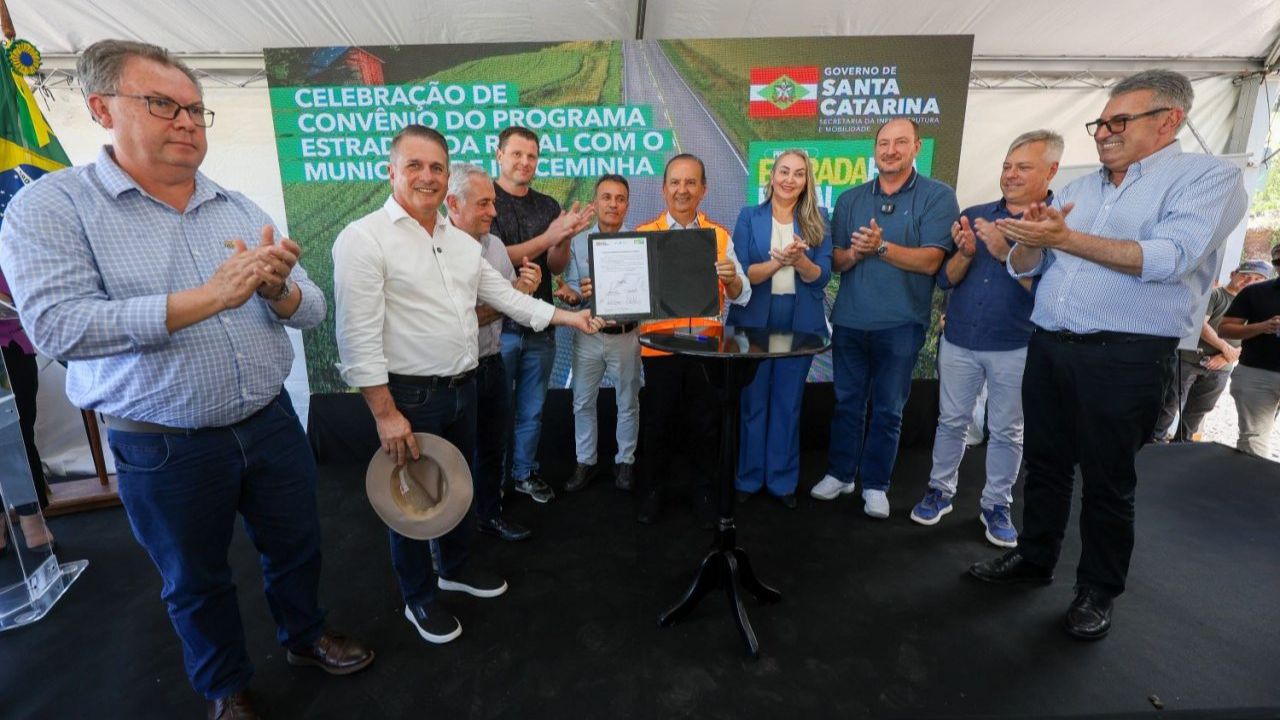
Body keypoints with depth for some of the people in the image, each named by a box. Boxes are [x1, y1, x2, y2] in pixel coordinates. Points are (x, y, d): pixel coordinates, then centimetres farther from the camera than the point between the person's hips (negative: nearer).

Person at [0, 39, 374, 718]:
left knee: (296, 546, 20)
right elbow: (57, 326, -22)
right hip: (163, 450, -3)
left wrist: (278, 288, -22)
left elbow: (311, 309, 0)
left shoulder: (241, 209, 2)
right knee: (196, 582, 19)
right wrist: (209, 296, -28)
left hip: (271, 424, 3)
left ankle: (305, 636, 48)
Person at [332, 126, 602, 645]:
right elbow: (358, 337, -18)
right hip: (409, 395, -7)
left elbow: (505, 296, 14)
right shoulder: (364, 239, -14)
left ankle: (454, 568, 46)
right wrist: (386, 412, -20)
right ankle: (419, 597, 33)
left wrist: (567, 317, 8)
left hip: (463, 387, 7)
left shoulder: (462, 242, 8)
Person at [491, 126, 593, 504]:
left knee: (532, 409, 15)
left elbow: (557, 267, 4)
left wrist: (565, 239, -18)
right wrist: (549, 236, -22)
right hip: (498, 326, -4)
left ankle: (525, 472, 31)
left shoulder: (549, 206, 8)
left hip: (540, 327, 4)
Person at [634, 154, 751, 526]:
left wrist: (732, 278, -21)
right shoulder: (643, 234, 0)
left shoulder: (720, 235, 4)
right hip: (660, 345, -1)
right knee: (658, 422, 9)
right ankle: (652, 489, 29)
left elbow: (742, 296, 1)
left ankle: (705, 491, 28)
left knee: (705, 422, 9)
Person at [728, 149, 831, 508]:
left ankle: (783, 479, 23)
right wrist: (777, 262, -26)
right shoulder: (749, 216, 0)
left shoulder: (817, 221, 5)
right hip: (754, 322, -1)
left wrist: (799, 260, -24)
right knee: (752, 402, 7)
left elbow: (821, 276, -3)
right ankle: (748, 477, 22)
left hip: (800, 324, 2)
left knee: (788, 403, 10)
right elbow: (740, 273, -9)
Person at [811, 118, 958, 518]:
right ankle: (840, 473, 26)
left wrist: (881, 247, -23)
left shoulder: (938, 197, -1)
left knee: (888, 410, 7)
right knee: (847, 402, 12)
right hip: (849, 320, 3)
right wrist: (854, 253, -15)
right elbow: (836, 261, 7)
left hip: (900, 324, -3)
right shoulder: (850, 200, 10)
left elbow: (930, 261, -11)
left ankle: (875, 484, 21)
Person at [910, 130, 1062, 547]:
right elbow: (945, 280, 0)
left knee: (1007, 431, 10)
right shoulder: (974, 216, 4)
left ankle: (996, 505, 26)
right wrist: (965, 253, -18)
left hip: (1016, 348, -2)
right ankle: (941, 490, 27)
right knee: (951, 421, 12)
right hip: (959, 341, 3)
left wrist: (1006, 253, -24)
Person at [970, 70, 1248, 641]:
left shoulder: (1208, 177, -1)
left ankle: (1097, 591, 24)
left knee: (1106, 480, 6)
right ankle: (1033, 558, 31)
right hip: (1048, 347, 6)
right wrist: (1030, 239, -10)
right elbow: (1024, 267, 12)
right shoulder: (1079, 188, 15)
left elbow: (1169, 258, -19)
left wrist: (1064, 238, -22)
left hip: (1125, 358, -5)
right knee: (1044, 462, 14)